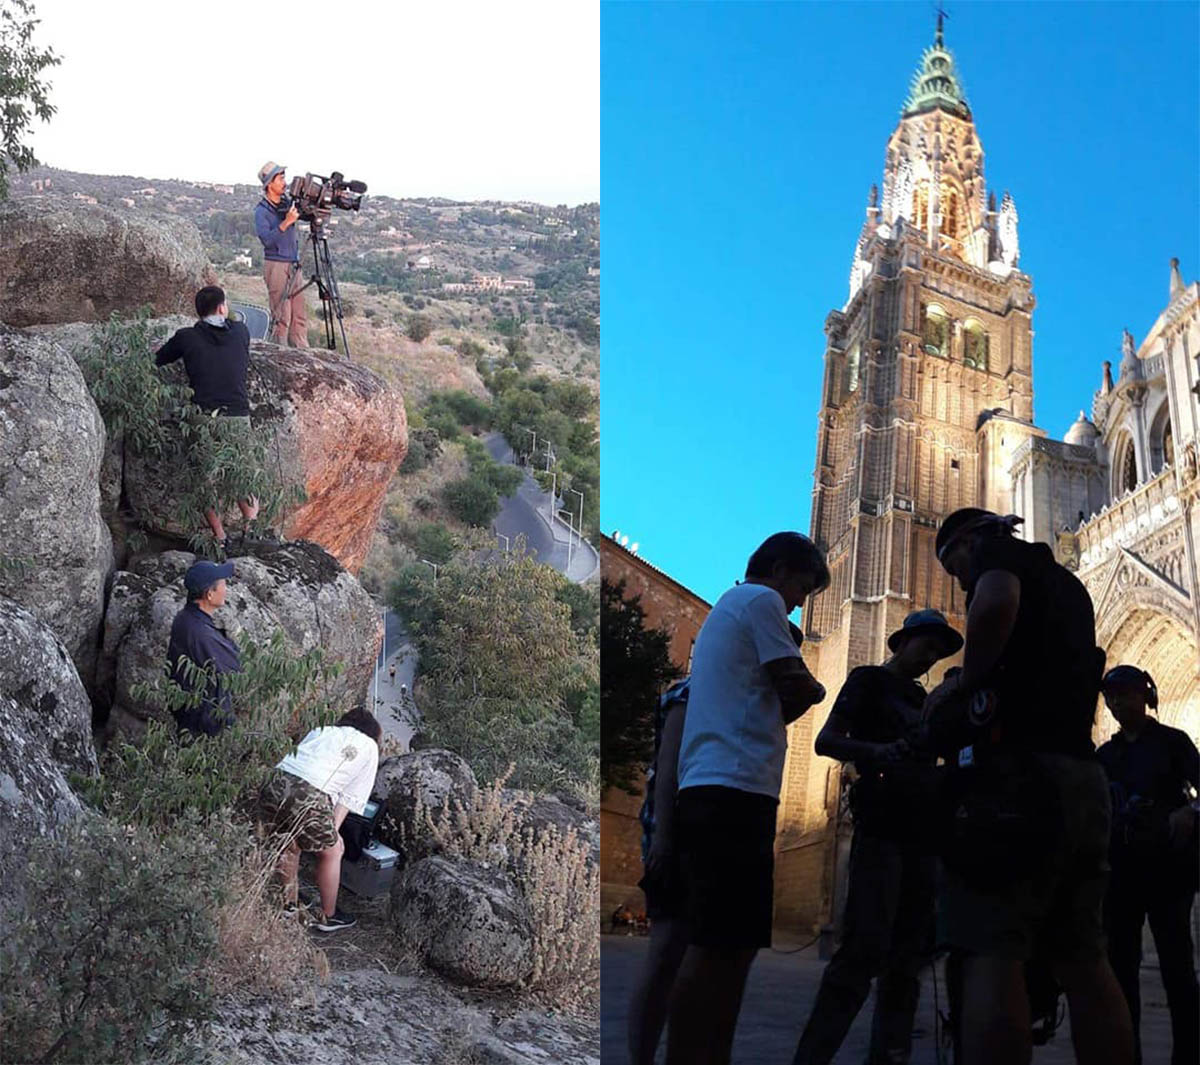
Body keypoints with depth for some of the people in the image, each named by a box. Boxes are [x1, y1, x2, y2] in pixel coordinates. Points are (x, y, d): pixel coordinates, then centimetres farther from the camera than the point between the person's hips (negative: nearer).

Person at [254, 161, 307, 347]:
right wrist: (286, 223, -27)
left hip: (294, 265, 7)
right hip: (276, 265, -7)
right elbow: (267, 239, -20)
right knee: (282, 316, -6)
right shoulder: (261, 211, -8)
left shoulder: (288, 204, 11)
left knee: (299, 316, 6)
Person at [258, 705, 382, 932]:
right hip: (310, 796, -5)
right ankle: (327, 916, 33)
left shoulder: (322, 731, 32)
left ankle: (289, 905, 45)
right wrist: (333, 830, 16)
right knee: (331, 852, 20)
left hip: (275, 782, 5)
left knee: (289, 846, 30)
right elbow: (351, 796, 15)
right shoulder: (369, 747, 21)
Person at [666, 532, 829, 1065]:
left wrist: (789, 701, 13)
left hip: (709, 788, 10)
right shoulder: (761, 600, 0)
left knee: (731, 944, 8)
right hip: (735, 787, -10)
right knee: (718, 946, -12)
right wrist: (814, 692, 15)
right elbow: (797, 688, -4)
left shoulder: (725, 607, 29)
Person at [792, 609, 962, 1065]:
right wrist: (875, 751, -26)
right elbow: (826, 741, -7)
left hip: (920, 831, 8)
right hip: (881, 827, -8)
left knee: (907, 953, 7)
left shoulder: (921, 698, 24)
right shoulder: (869, 681, 4)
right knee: (866, 947, -17)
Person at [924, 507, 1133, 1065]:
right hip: (1082, 776, 9)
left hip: (1018, 772, -9)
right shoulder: (1065, 583, 29)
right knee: (1082, 960, 8)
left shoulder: (995, 550, 5)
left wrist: (960, 683, -6)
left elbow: (997, 602, -19)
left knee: (991, 956, -13)